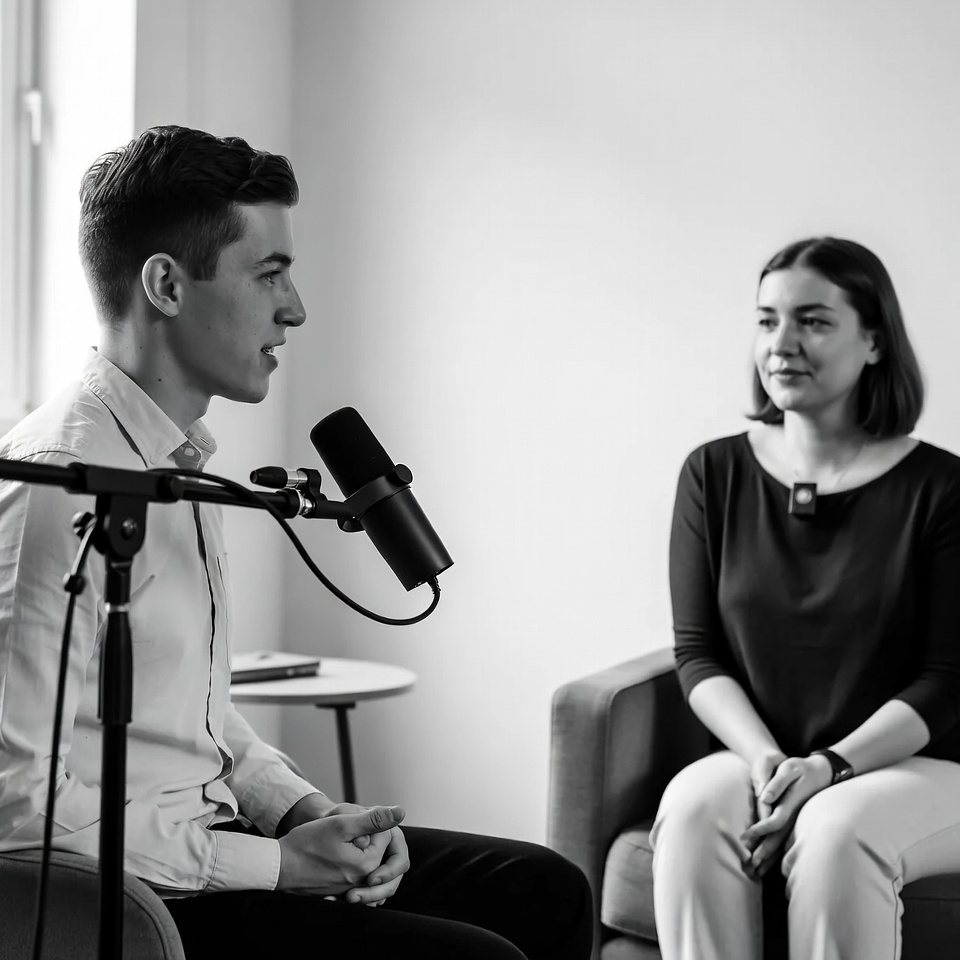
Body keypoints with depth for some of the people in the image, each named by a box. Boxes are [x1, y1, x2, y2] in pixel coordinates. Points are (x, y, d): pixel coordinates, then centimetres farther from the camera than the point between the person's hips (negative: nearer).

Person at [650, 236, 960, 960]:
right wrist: (765, 759, -14)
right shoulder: (715, 474, 5)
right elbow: (698, 655, 4)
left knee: (836, 829, -34)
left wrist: (828, 765, -19)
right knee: (692, 804, -29)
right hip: (762, 758, 3)